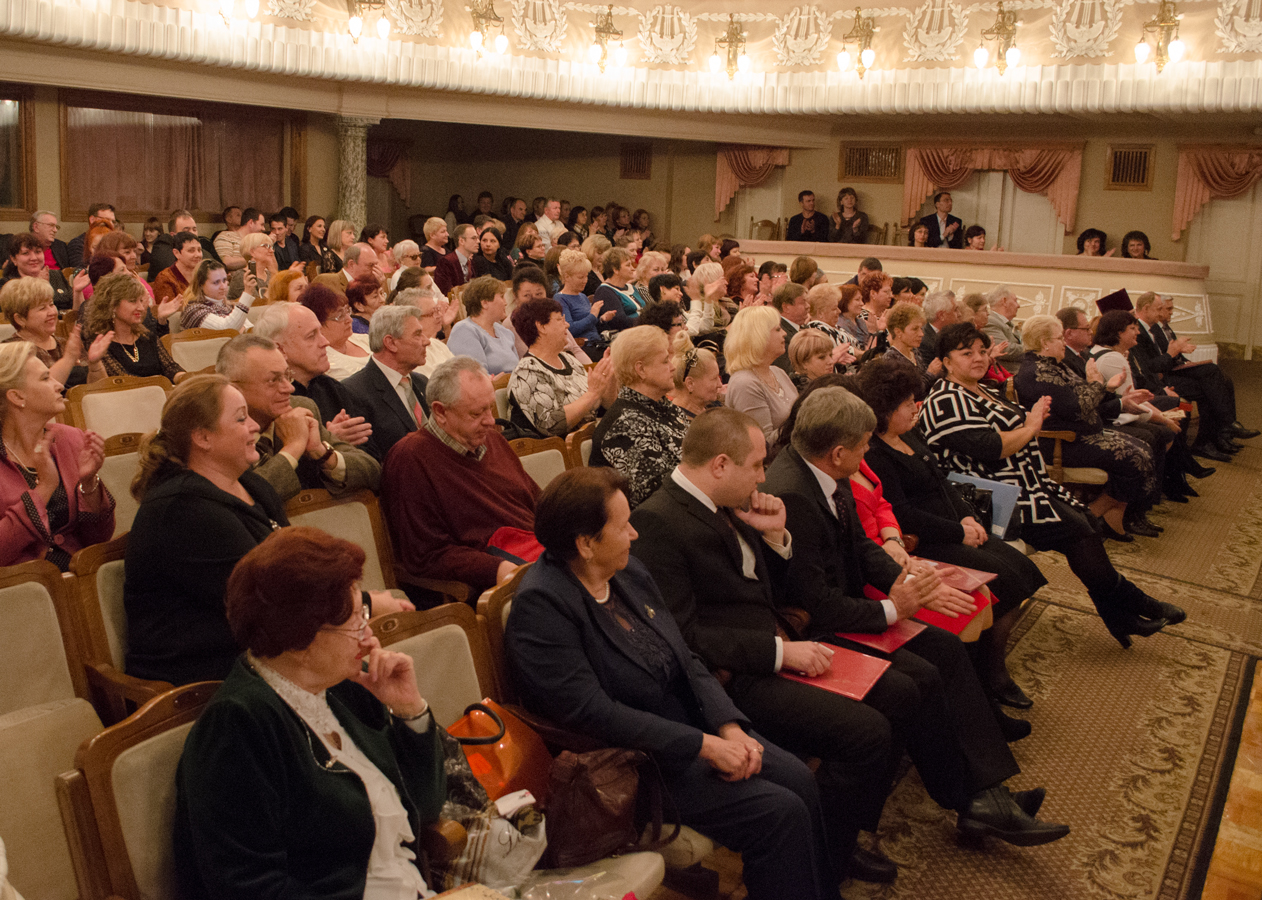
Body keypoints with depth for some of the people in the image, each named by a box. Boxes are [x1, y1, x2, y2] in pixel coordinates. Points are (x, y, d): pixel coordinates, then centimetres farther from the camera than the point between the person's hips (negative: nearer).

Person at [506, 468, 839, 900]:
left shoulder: (630, 572, 5)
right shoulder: (541, 604, -20)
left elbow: (685, 660, 9)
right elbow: (592, 712, -24)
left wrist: (729, 727, -7)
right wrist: (703, 745, -22)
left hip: (692, 726, 8)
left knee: (799, 780, -6)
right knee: (778, 812, -17)